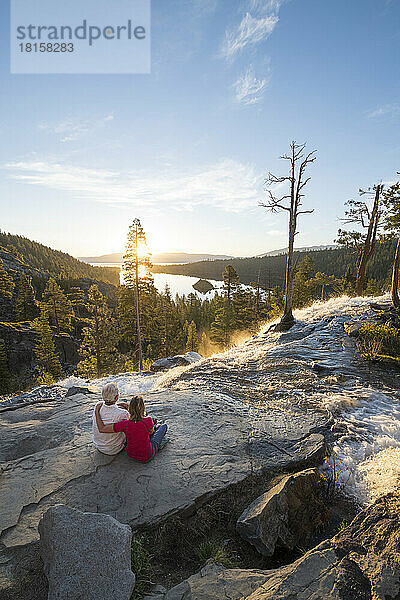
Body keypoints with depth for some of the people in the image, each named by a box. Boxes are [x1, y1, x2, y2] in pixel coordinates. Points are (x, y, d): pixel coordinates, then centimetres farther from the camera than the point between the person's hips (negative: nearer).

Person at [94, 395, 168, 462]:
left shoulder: (125, 424, -30)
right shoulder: (148, 421, -32)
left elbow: (101, 429, -24)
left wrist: (97, 412, -17)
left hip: (131, 454, 3)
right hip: (147, 457, -2)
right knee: (164, 426, 21)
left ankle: (154, 433, 61)